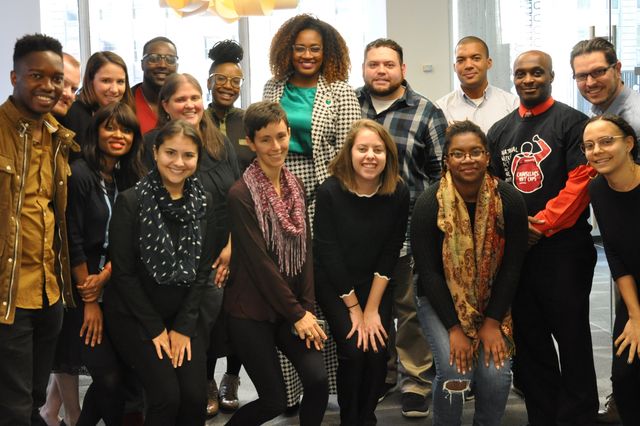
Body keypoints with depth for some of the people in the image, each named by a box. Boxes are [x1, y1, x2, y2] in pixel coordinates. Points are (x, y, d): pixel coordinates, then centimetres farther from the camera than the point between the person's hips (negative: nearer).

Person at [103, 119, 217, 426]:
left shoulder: (203, 203, 2)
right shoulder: (131, 201, -12)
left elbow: (203, 271, 2)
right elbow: (122, 271, -11)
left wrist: (183, 327, -6)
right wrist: (156, 329, -11)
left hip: (185, 316, 4)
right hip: (134, 315, -4)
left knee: (196, 397, -8)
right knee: (167, 396, -16)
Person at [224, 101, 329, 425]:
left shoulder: (295, 185, 7)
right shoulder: (241, 194, -14)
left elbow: (304, 249, 5)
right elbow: (259, 261, -16)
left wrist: (307, 308, -3)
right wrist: (296, 314, -12)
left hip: (292, 306, 5)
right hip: (251, 310, -5)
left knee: (318, 380, -12)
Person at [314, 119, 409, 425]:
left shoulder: (398, 193, -12)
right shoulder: (329, 192, -20)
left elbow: (390, 253, -8)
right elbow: (328, 254, -16)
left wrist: (372, 309, -12)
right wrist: (354, 309, -13)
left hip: (375, 284, 2)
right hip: (333, 284, -2)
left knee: (377, 351, -13)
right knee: (353, 350, -17)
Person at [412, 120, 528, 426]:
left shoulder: (510, 200, -12)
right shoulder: (429, 204, -17)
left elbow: (512, 266, -8)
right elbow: (428, 271, -16)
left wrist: (493, 322, -12)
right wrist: (454, 328, -19)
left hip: (493, 302, 2)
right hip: (440, 301, -1)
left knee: (496, 374, -16)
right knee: (454, 372, -20)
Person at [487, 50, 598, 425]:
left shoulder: (572, 122, -2)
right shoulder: (500, 130, 14)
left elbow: (582, 180, -11)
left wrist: (543, 224, -14)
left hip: (563, 247, -5)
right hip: (515, 249, 6)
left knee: (572, 336, 0)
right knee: (528, 338, 11)